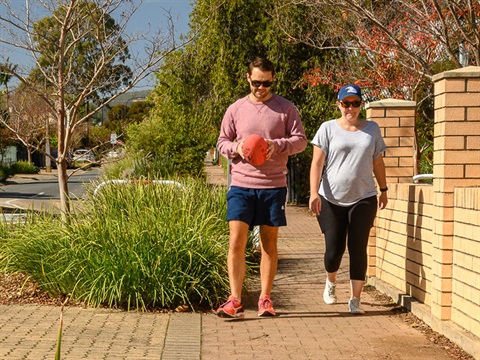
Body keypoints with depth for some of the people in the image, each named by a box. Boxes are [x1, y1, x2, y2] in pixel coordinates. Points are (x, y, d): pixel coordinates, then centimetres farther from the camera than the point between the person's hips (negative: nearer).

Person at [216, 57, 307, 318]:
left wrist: (277, 145, -16)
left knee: (269, 243, 7)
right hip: (241, 185, 0)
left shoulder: (285, 108, 4)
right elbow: (222, 142, 12)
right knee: (236, 241, -8)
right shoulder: (235, 109, 8)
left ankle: (265, 299, 15)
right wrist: (236, 148, -10)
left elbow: (300, 140, 2)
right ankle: (235, 300, -5)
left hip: (273, 186, 0)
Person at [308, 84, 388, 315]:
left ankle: (355, 299, 5)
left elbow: (378, 162, 19)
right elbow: (317, 162, -3)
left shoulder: (372, 129, 11)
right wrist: (314, 193, -13)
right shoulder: (328, 129, 2)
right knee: (334, 249, 0)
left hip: (363, 198, 2)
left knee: (358, 249, -4)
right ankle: (330, 282, 33)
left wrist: (383, 190, 19)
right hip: (332, 198, -1)